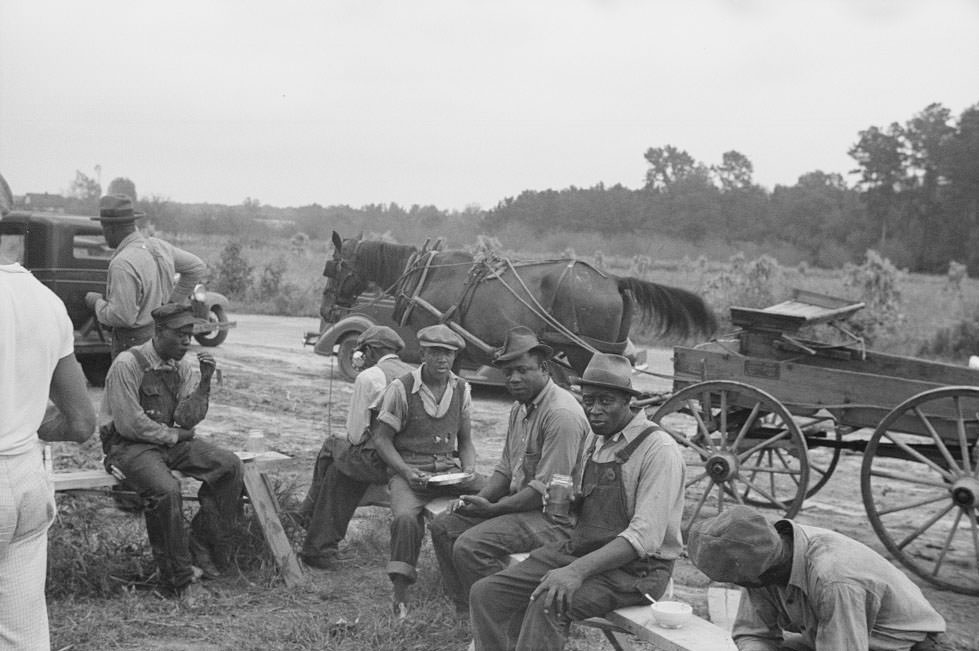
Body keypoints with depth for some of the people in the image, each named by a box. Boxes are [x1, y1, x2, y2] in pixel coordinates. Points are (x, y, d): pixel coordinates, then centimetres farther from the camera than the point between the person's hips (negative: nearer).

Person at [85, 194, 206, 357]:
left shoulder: (122, 264, -24)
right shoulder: (158, 246, 1)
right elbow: (197, 267, 12)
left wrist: (97, 303, -7)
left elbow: (122, 316, -26)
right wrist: (173, 302, 13)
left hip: (133, 342, -9)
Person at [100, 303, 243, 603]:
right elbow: (130, 424, -20)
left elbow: (187, 420, -2)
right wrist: (175, 435, -9)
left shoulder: (182, 365, 4)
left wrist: (205, 381, -14)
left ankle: (201, 551, -4)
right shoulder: (128, 364, -17)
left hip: (169, 441, 7)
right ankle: (179, 576, -15)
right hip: (128, 444, -7)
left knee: (230, 465, -11)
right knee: (166, 489, -33)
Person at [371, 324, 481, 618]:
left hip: (450, 468, 4)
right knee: (406, 517, -35)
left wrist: (469, 469, -4)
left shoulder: (461, 389, 9)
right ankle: (400, 594, -22)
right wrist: (406, 471, -16)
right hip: (408, 469, -4)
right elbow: (381, 437, -3)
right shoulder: (401, 389, -5)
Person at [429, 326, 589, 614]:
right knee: (443, 527, 5)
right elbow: (505, 468, 18)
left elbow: (546, 489, -23)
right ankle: (468, 615, 6)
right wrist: (479, 499, -1)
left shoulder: (562, 414, -20)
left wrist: (494, 509, -17)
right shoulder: (520, 408, 12)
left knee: (470, 545, -24)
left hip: (555, 517, -10)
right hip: (521, 503, 10)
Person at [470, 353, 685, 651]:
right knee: (487, 593, -9)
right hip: (580, 549, 8)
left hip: (636, 568, -8)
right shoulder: (595, 439, 11)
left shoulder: (658, 449, -15)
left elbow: (645, 536, -24)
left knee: (549, 604, -33)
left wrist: (578, 570, -32)